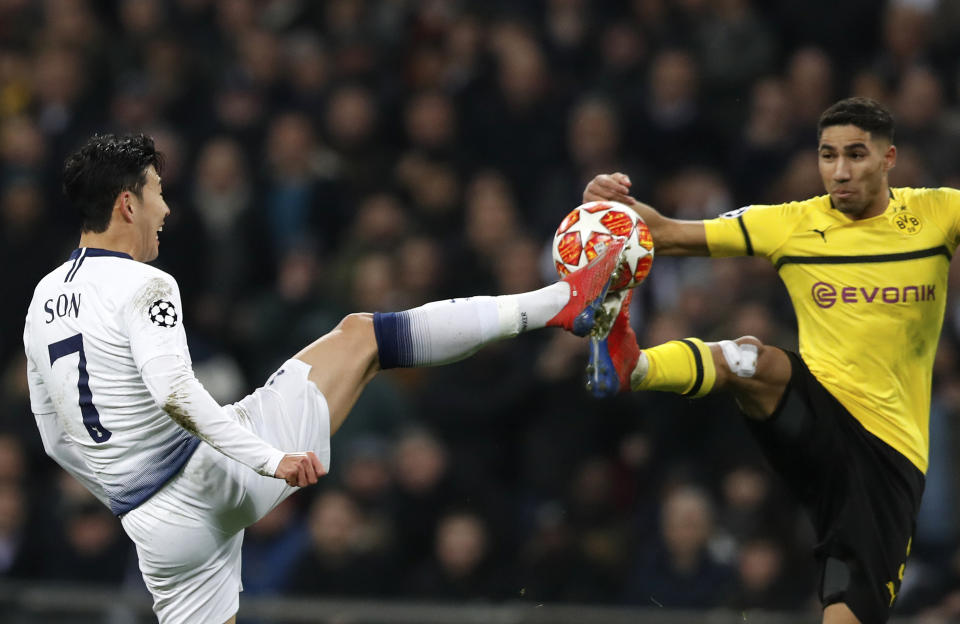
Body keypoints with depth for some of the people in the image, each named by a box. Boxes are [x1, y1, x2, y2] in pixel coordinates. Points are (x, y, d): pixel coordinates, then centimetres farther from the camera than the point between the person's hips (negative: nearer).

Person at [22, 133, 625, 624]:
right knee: (361, 335, 3)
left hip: (155, 521, 7)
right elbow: (175, 393, -28)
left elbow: (56, 438, 19)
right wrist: (271, 460, -30)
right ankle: (559, 303, 3)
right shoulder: (141, 287, -13)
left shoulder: (44, 299, 12)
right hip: (218, 471, -7)